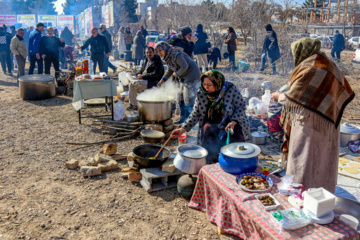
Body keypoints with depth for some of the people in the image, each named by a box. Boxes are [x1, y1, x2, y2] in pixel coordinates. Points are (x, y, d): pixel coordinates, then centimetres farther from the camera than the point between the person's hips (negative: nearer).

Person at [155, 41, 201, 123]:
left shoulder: (176, 55, -22)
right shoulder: (168, 57, 7)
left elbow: (184, 66, -28)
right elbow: (170, 70, 18)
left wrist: (177, 74, -14)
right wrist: (162, 80, 9)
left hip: (192, 76, -10)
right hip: (183, 78, 10)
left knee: (189, 99, -10)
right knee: (181, 99, 12)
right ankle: (183, 119, 22)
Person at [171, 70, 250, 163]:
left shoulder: (231, 89, -14)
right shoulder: (201, 93, -6)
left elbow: (242, 106, -8)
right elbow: (195, 114, -1)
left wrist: (233, 122, -25)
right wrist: (183, 129, -11)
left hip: (231, 122, -2)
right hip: (211, 124, 2)